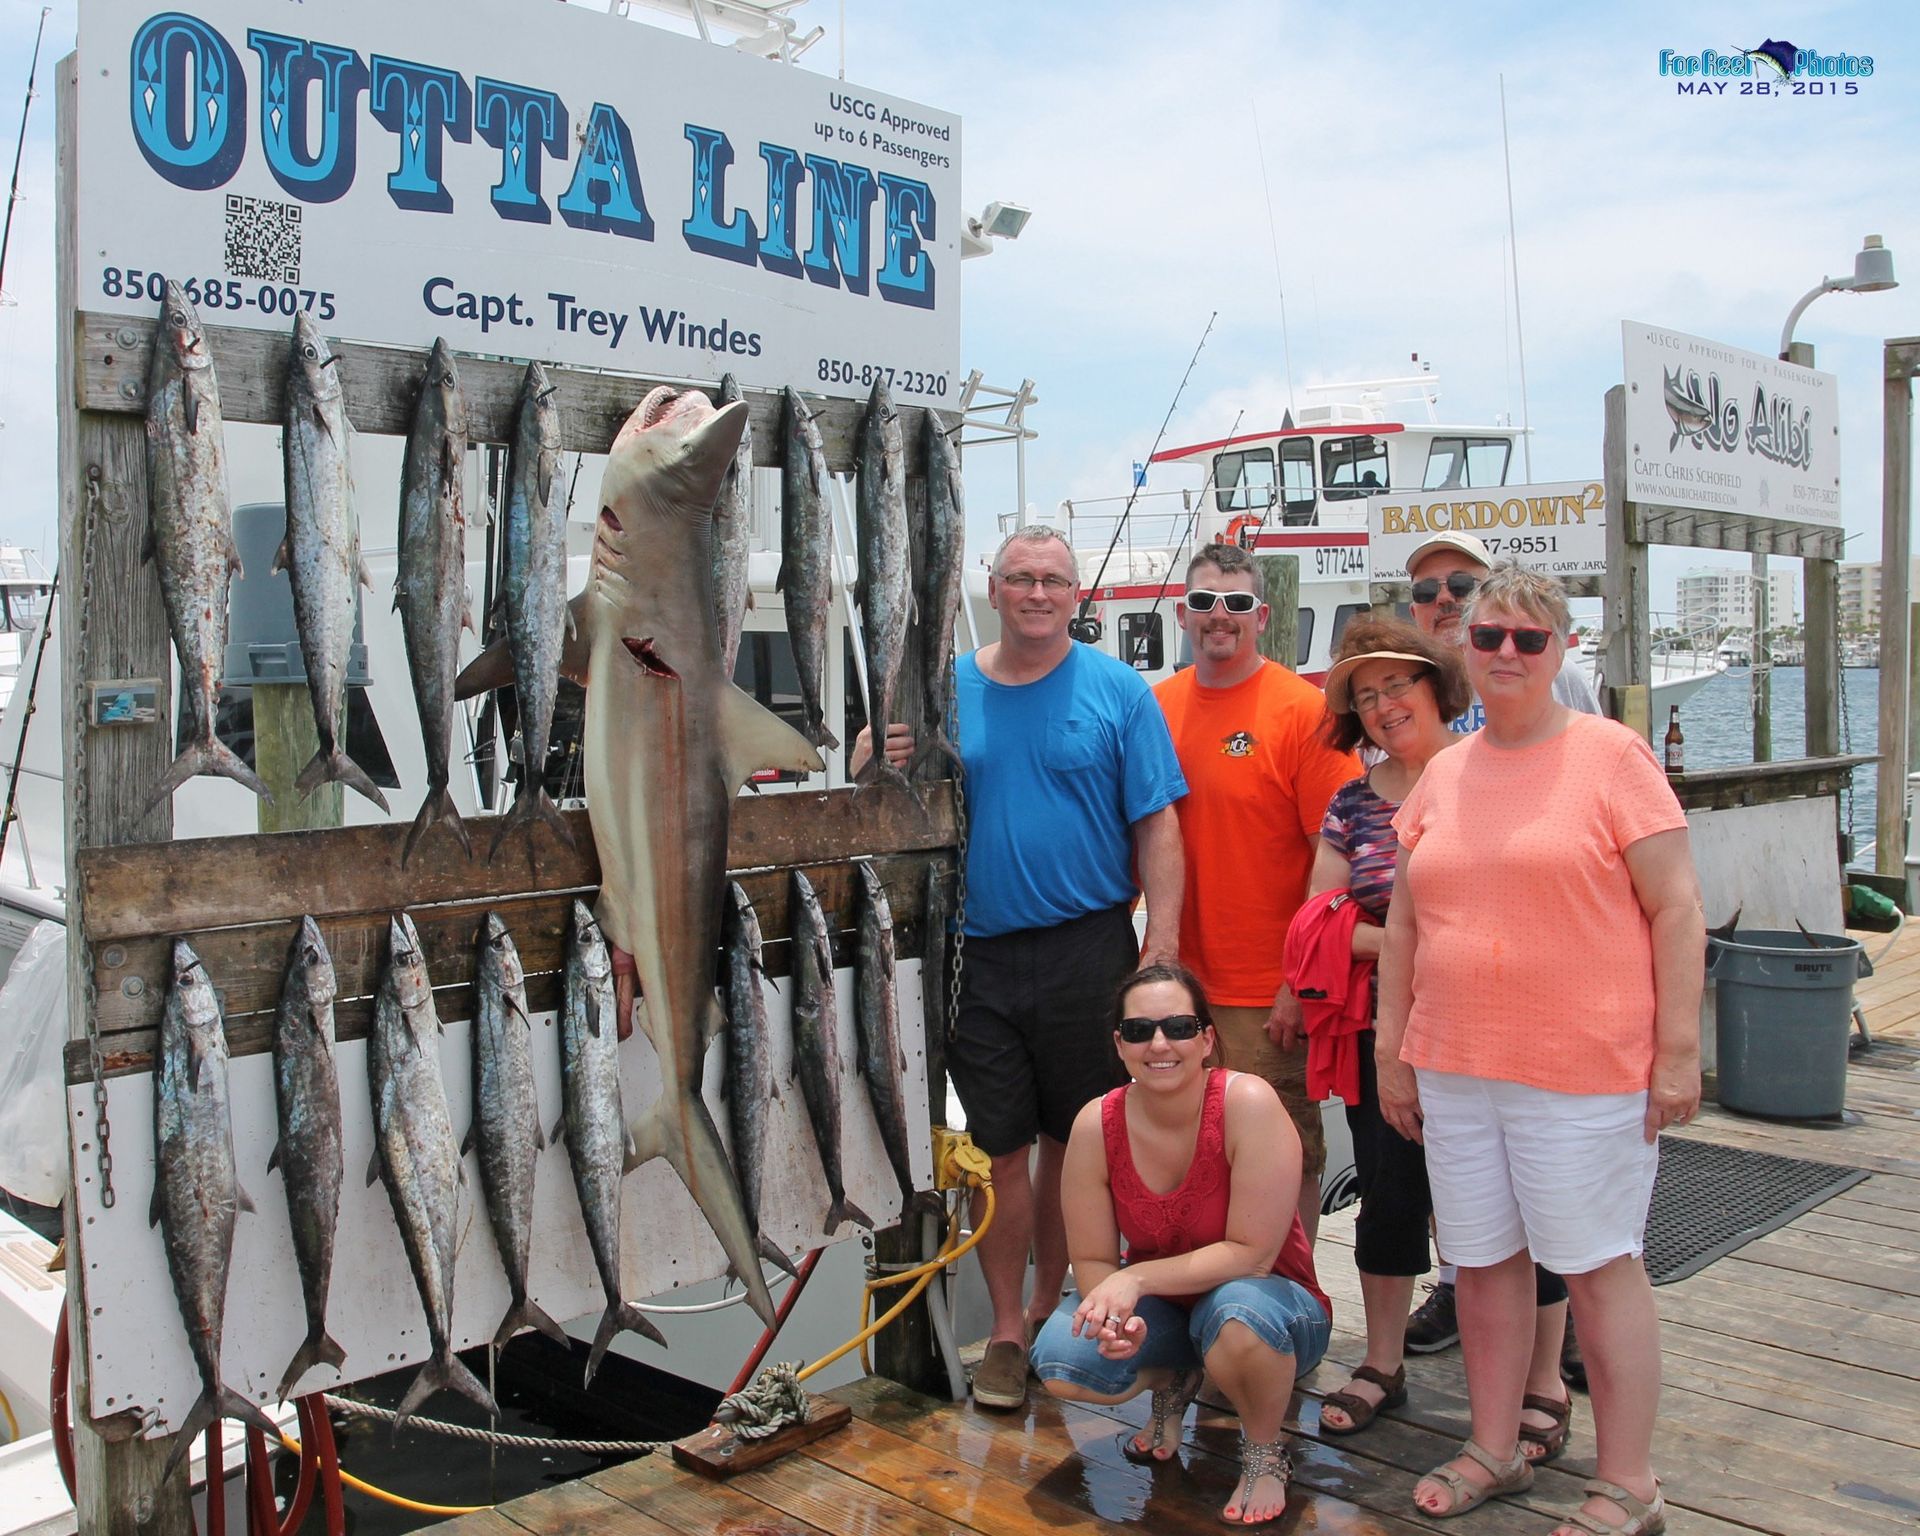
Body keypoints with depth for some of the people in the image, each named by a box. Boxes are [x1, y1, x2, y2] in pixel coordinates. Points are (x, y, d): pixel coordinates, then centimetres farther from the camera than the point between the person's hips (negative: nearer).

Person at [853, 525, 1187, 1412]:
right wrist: (878, 763, -14)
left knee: (1073, 1142, 10)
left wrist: (1161, 941, -12)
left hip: (1088, 950, -1)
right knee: (1000, 1148, 6)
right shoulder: (945, 690, 6)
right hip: (980, 956, 1)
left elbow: (1157, 826, -3)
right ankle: (1007, 1335, 20)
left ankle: (1052, 1309, 29)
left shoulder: (1117, 690, 1)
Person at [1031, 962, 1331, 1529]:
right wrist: (1116, 1315, -28)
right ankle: (1173, 1381, 14)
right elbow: (1092, 1261, -6)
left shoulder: (1248, 1103, -26)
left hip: (1266, 1298, -4)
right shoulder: (1097, 1126, -15)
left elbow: (1252, 1254, -25)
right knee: (1059, 1365, -22)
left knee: (1235, 1314, -38)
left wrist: (1136, 1278, -31)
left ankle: (1265, 1453, -3)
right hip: (1162, 1308, 4)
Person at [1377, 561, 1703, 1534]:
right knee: (1483, 1260, 13)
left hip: (1583, 1075, -5)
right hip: (1454, 1070, 5)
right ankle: (1494, 1451, 30)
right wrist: (1391, 1054, 11)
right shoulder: (1442, 775, 10)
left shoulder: (1610, 755, -5)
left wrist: (1678, 1050, -10)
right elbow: (1403, 924, 13)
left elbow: (1677, 907, -7)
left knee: (1598, 1264, 4)